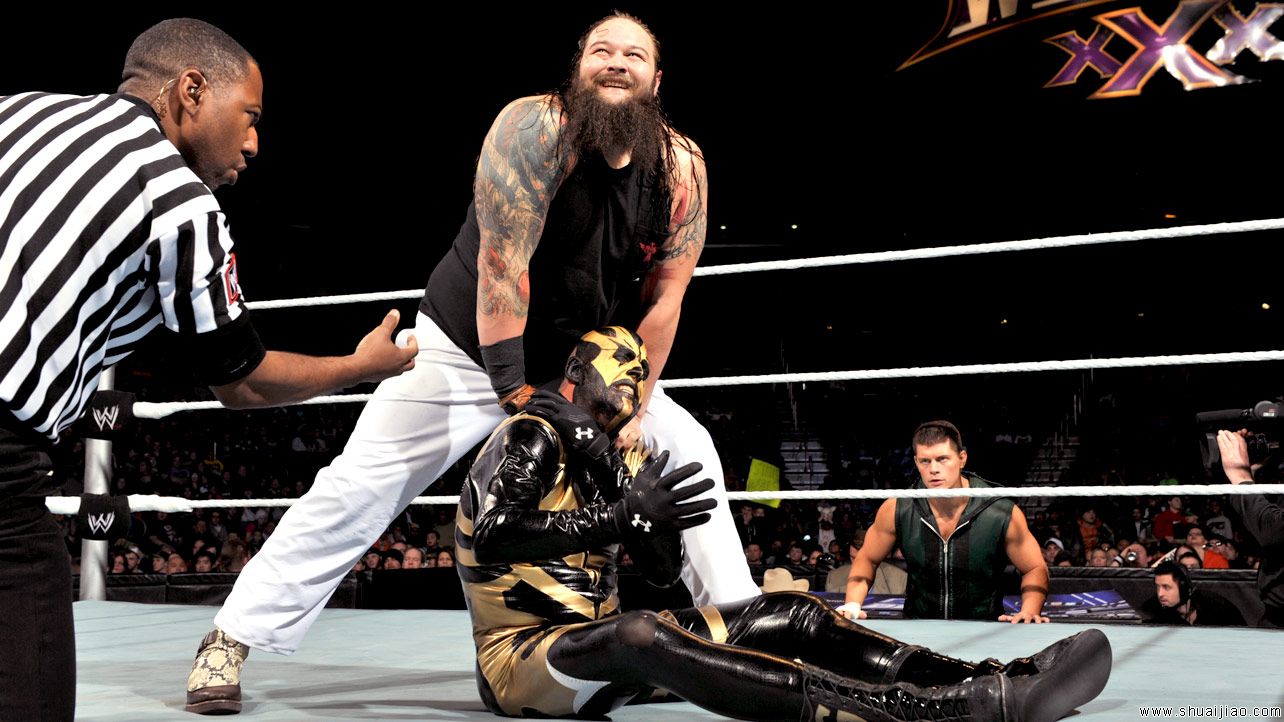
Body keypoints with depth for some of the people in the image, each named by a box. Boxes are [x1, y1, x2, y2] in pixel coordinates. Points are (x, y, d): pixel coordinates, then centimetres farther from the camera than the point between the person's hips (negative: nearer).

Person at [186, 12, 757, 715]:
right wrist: (513, 388, -24)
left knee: (690, 453, 0)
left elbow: (666, 292, -6)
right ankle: (231, 638, -1)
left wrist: (633, 406, -10)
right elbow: (502, 264, -26)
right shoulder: (535, 127, -23)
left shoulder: (680, 166, -9)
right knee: (361, 485, -12)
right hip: (470, 347, -5)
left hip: (588, 364, 5)